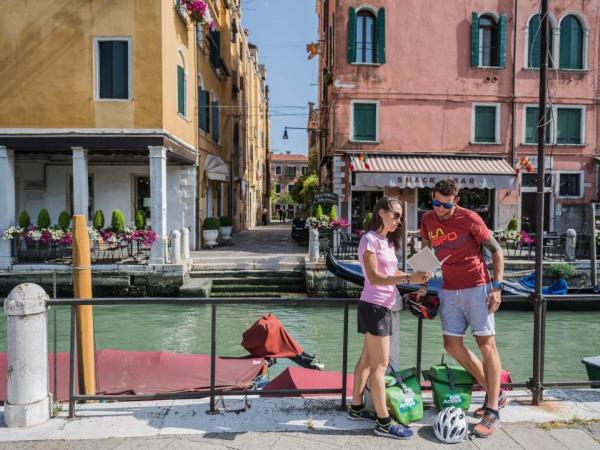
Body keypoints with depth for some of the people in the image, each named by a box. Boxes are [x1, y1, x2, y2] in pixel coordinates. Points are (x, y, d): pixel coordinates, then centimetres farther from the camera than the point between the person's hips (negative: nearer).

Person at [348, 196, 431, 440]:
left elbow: (393, 273, 12)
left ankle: (356, 407, 28)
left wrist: (415, 277, -5)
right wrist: (409, 279, -29)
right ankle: (383, 422, 2)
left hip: (382, 307, 9)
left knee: (368, 359, 16)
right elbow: (374, 278, -22)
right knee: (380, 364, -5)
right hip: (374, 306, -9)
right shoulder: (370, 240, -14)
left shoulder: (388, 241, 14)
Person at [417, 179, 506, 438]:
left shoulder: (469, 219, -11)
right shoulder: (428, 220, 4)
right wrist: (424, 285, 9)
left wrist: (497, 286, -12)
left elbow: (496, 250, -6)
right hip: (448, 290, 6)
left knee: (486, 343, -3)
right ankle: (494, 392, 22)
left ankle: (493, 411, 5)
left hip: (476, 288, -6)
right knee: (451, 344, 4)